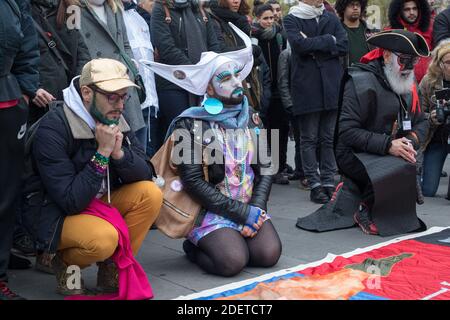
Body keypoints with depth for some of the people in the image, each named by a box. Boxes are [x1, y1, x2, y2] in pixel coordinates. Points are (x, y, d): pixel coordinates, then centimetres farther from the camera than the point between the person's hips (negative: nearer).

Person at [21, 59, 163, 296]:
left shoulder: (115, 119, -3)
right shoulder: (53, 129, -24)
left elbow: (146, 175, -4)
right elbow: (71, 202, -27)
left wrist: (119, 152, -23)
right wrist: (102, 154, -30)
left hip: (99, 202, 7)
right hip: (55, 214, -7)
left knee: (150, 194, -15)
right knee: (104, 238, -34)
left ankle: (114, 270, -1)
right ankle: (62, 260, 1)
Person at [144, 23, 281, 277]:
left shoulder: (250, 118, 9)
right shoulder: (190, 125, -9)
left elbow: (265, 168, 7)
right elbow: (194, 182, -14)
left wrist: (257, 207, -9)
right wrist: (241, 212, -16)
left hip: (251, 208, 5)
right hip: (212, 212, -5)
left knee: (269, 255, -17)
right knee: (233, 262, -25)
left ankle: (224, 243, 14)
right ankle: (195, 247, 9)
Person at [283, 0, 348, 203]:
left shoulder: (331, 19, 15)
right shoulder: (292, 19, 4)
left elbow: (344, 46, 1)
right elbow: (299, 44, -15)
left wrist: (314, 46, -8)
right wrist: (328, 41, -6)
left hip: (331, 85, 3)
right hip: (307, 86, -3)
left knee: (330, 137, 5)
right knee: (309, 138, 2)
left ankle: (328, 182, 12)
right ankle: (314, 184, 8)